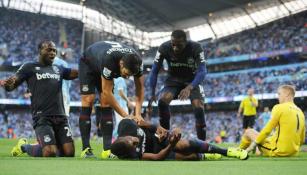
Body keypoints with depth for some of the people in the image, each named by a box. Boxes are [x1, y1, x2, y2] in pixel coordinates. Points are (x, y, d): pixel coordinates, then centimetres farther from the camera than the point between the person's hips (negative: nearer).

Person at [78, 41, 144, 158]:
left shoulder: (136, 62, -30)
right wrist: (125, 115, -37)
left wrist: (138, 114, -31)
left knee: (106, 103, -10)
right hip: (88, 64, -4)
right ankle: (85, 148, -17)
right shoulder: (109, 60, -45)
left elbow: (140, 87, -20)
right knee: (88, 100, -17)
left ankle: (107, 149, -14)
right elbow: (107, 92, -38)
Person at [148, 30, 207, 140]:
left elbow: (202, 71, -32)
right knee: (162, 101, -26)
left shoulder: (195, 48, -27)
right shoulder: (164, 48, -23)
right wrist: (152, 94, -24)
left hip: (192, 81, -1)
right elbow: (154, 71, -16)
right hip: (173, 80, 1)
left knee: (199, 109, -22)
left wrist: (189, 88, -48)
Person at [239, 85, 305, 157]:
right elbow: (302, 140, 14)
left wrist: (255, 143, 1)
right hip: (293, 152, 7)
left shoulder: (279, 108, -9)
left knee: (249, 132, 13)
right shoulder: (300, 112, 10)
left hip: (278, 151, -7)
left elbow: (267, 130, -8)